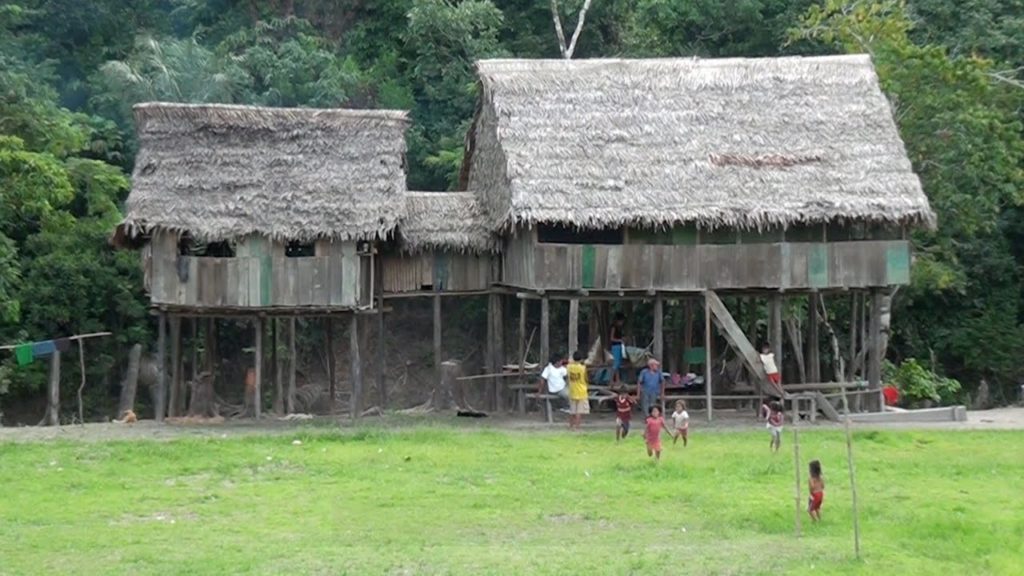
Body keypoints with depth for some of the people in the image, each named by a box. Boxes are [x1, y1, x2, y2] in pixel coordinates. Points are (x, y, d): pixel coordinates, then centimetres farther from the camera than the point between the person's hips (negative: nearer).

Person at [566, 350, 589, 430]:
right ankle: (576, 426, -7)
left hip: (572, 393, 4)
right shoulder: (583, 368, -13)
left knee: (572, 411, 15)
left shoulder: (569, 367, -5)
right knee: (580, 411, -1)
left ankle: (571, 425, 22)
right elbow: (586, 379, -3)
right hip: (581, 393, -4)